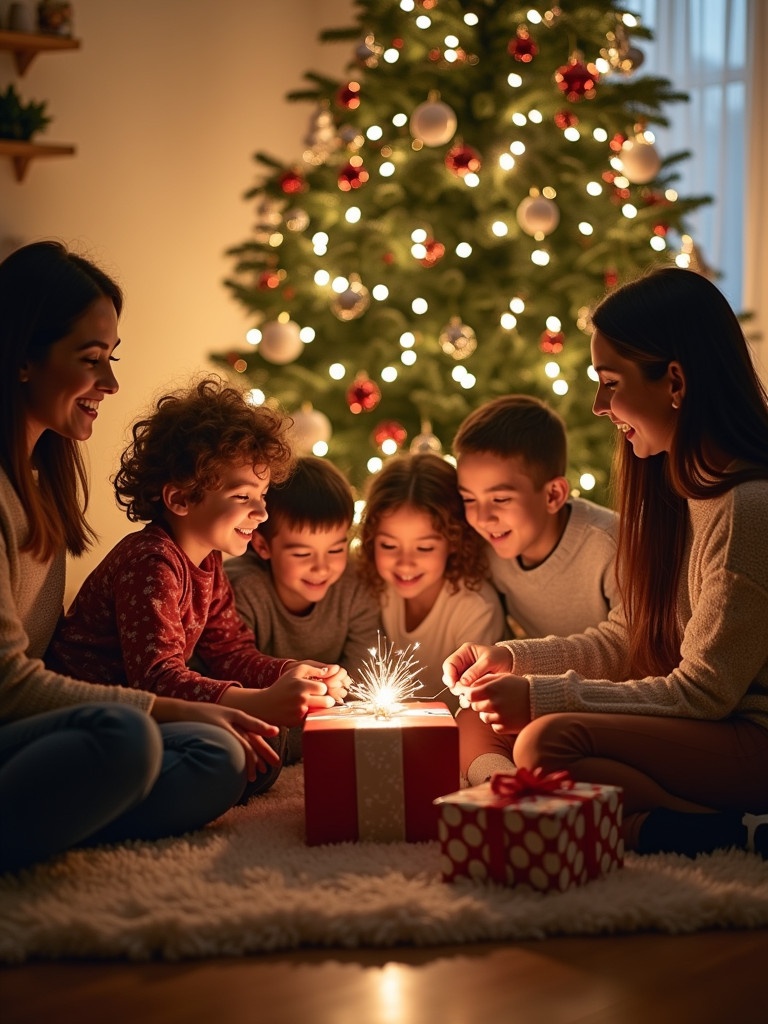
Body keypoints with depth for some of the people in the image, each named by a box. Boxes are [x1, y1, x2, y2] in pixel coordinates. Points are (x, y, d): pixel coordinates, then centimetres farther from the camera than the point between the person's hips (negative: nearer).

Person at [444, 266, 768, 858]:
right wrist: (508, 659, 2)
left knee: (548, 744, -29)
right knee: (479, 728, 2)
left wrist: (542, 695, -16)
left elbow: (703, 692, -18)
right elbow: (623, 640, 16)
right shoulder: (673, 491, 10)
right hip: (704, 730, 10)